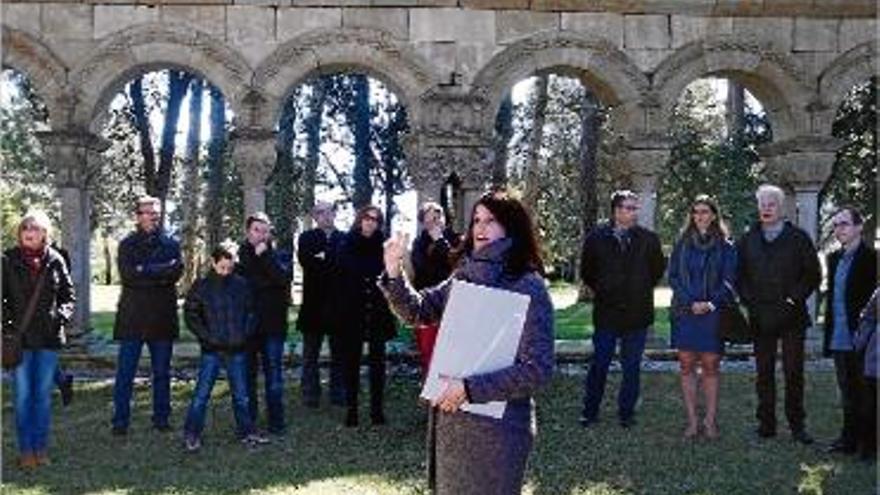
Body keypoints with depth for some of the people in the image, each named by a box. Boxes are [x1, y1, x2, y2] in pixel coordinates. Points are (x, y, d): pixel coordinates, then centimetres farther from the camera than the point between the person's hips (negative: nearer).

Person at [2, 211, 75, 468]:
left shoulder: (55, 261, 3)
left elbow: (68, 295, 9)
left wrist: (61, 315, -8)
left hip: (49, 338, 1)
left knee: (44, 394, 9)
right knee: (23, 395, 3)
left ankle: (41, 447, 19)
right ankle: (26, 449, 12)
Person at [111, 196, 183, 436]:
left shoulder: (170, 244, 11)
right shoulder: (127, 244, 6)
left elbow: (176, 272, -7)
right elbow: (128, 275, -11)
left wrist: (145, 271, -15)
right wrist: (161, 273, -14)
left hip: (162, 317, 2)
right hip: (133, 317, -2)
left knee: (162, 372, 9)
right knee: (125, 372, 0)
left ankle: (161, 418, 17)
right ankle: (120, 421, 6)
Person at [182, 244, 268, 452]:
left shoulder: (241, 284, 2)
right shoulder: (201, 286, -3)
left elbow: (251, 312, 10)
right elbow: (190, 315, 0)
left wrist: (245, 334, -4)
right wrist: (206, 337, -9)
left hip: (237, 349, 2)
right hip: (212, 350, -2)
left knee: (241, 394, 11)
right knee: (202, 392, 1)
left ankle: (246, 431, 22)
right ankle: (191, 434, 10)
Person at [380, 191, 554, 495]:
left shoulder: (528, 287, -15)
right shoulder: (463, 277, 5)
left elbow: (537, 369, -19)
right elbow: (417, 310, 10)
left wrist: (469, 388, -22)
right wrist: (394, 271, -7)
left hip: (496, 425, -6)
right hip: (449, 419, 6)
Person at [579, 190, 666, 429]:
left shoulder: (648, 239, 1)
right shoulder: (596, 238, -1)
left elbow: (658, 268, 14)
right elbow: (586, 271, 11)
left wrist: (644, 289, 10)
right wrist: (601, 291, 9)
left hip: (637, 313, 1)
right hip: (606, 313, -1)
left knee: (631, 367, 8)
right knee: (599, 364, 4)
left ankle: (626, 413, 20)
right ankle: (590, 412, 16)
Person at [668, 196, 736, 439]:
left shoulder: (725, 247, 4)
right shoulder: (682, 244, 9)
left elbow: (728, 281, 1)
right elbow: (673, 276, 4)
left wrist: (710, 303, -13)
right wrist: (691, 302, -9)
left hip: (713, 313, -2)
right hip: (685, 312, 2)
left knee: (710, 366, 1)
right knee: (687, 366, 1)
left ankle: (710, 420, 8)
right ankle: (692, 421, 6)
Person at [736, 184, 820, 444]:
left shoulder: (798, 238, 4)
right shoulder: (747, 240, 10)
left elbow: (813, 274, 2)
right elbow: (739, 275, 10)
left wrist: (794, 298, -7)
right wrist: (749, 300, -2)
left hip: (791, 315, -2)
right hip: (760, 317, 2)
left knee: (794, 372, 1)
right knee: (764, 372, 6)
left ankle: (797, 424, 9)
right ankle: (766, 424, 13)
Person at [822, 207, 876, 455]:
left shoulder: (870, 258, -9)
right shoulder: (834, 258, 13)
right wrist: (828, 332, 13)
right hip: (839, 339, 7)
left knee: (862, 393, 1)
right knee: (847, 393, 14)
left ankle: (866, 443, 10)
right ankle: (850, 438, 23)